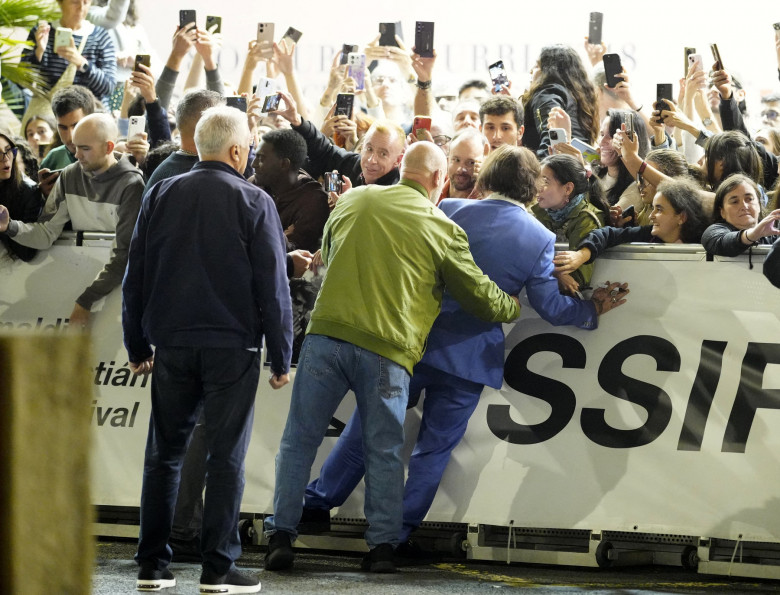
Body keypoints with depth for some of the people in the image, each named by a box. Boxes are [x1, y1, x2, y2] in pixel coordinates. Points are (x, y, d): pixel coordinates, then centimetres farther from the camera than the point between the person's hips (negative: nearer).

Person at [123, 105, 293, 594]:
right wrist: (282, 356, 0)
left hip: (173, 345, 3)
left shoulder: (161, 196, 6)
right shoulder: (255, 202, -5)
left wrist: (137, 345, 15)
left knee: (165, 453, 10)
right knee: (226, 455, 1)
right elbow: (274, 286, -5)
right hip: (232, 346, -3)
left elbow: (136, 277, 9)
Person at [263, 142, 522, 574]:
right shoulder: (442, 229, 3)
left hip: (328, 333, 2)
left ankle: (281, 535, 4)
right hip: (387, 349, -2)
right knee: (384, 453, 8)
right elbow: (479, 296, 11)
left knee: (299, 441, 7)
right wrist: (514, 307, 32)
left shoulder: (353, 201, 12)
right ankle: (382, 546, 5)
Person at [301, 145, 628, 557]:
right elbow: (551, 307, -2)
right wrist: (593, 310, 14)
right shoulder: (541, 240, -5)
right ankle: (397, 534, 8)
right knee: (434, 447, 8)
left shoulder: (449, 211, -4)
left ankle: (321, 498, 19)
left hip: (415, 340, 0)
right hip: (470, 354, 0)